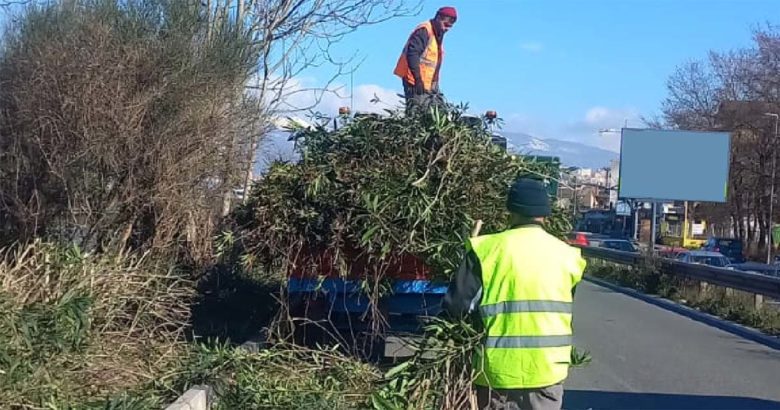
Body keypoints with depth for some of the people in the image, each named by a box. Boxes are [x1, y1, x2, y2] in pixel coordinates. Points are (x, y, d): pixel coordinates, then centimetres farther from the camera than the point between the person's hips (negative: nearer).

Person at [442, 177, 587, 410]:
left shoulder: (487, 249, -9)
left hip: (498, 368, -2)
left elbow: (455, 307, -9)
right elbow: (564, 312, 13)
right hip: (548, 368, 2)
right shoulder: (566, 255, 2)